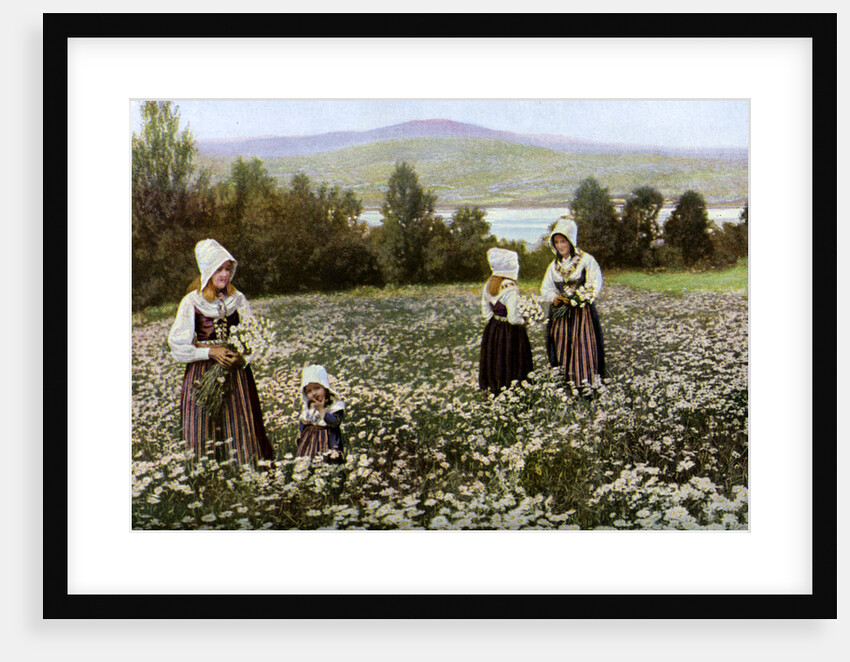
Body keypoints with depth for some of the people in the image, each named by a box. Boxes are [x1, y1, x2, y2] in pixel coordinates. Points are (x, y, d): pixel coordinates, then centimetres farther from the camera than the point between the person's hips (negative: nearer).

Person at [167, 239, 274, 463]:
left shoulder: (238, 299, 6)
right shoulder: (191, 302, -4)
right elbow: (178, 345, -4)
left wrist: (242, 356, -13)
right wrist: (210, 352, -15)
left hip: (237, 374, 3)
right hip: (202, 374, -2)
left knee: (241, 426, 1)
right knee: (205, 431, -3)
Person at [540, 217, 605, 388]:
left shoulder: (586, 260, -4)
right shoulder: (554, 265, 12)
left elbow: (594, 287, -9)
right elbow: (545, 289, 11)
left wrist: (573, 300, -15)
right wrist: (556, 298, -11)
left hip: (583, 312, -4)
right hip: (560, 314, 5)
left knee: (583, 347, -8)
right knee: (562, 349, 3)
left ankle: (588, 384, -3)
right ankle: (565, 382, 9)